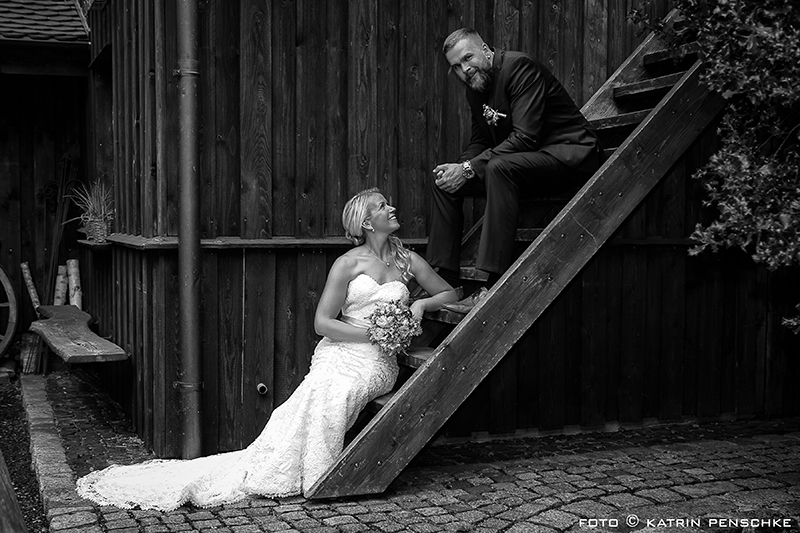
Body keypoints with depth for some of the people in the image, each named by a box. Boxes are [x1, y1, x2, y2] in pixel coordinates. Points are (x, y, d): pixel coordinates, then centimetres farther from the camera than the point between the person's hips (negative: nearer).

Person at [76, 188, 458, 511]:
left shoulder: (408, 260, 13)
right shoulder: (348, 263, 4)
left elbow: (451, 294, 22)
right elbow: (322, 322, -1)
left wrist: (422, 304, 2)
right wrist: (372, 332, -10)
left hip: (377, 361, 1)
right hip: (339, 351, -1)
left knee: (336, 393, -32)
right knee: (321, 394, -33)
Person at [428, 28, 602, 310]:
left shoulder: (519, 67, -17)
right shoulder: (475, 88, 9)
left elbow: (524, 138, -25)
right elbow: (480, 142, 14)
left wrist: (470, 168, -25)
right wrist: (459, 166, -9)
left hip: (570, 154, -9)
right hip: (520, 161, 9)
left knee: (498, 168, -36)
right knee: (444, 180, 0)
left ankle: (496, 284, -36)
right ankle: (444, 279, 0)